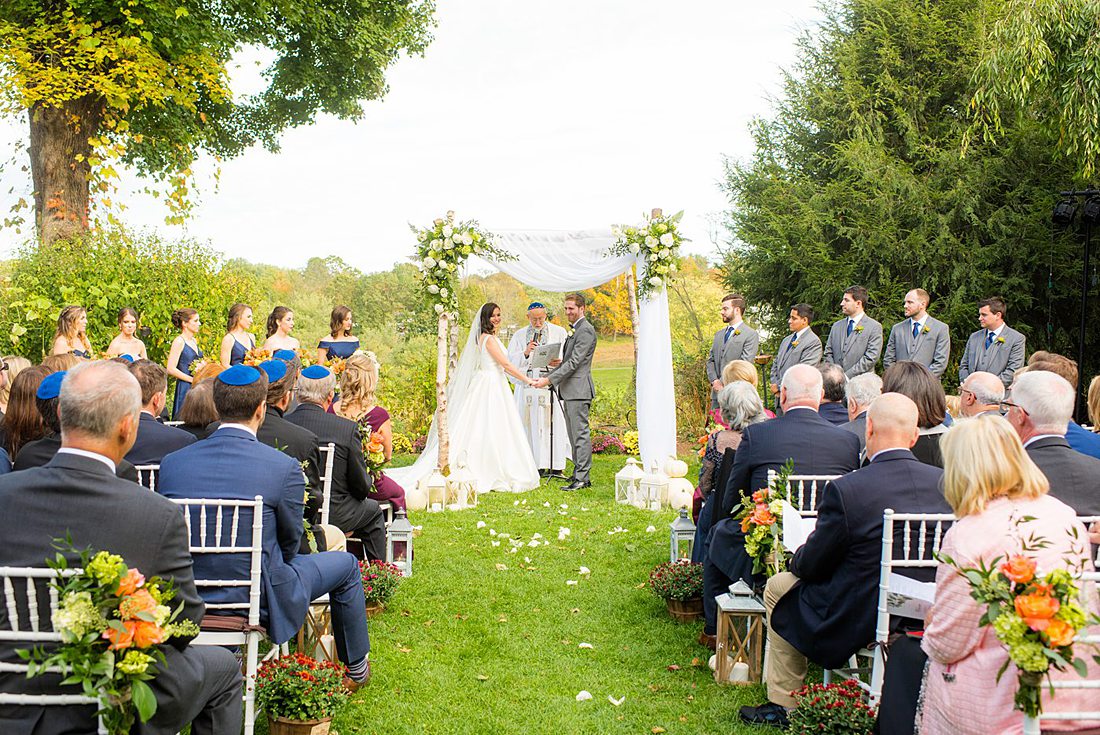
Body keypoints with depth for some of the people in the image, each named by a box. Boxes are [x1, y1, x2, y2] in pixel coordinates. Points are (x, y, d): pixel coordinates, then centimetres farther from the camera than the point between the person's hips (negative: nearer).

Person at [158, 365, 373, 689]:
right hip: (258, 599, -5)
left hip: (187, 597, 5)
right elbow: (290, 541, -5)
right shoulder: (284, 467, -19)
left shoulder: (171, 462, -6)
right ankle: (356, 666, 37)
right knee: (345, 564, 20)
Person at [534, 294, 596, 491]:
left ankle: (582, 478, -9)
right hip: (570, 390, 11)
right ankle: (578, 473, 19)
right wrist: (559, 364, 7)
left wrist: (549, 380, -22)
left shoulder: (585, 330, -13)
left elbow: (574, 362, -20)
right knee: (574, 434, 13)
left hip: (579, 390, -11)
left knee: (580, 433, -9)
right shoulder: (575, 330, 20)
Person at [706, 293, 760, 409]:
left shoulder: (751, 335, -4)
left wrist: (723, 382, -13)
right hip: (717, 393, 6)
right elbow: (710, 360, 17)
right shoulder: (719, 334, 19)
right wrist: (714, 381, -2)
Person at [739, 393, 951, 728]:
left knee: (779, 587, 20)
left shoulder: (845, 489, -23)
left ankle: (784, 704, 28)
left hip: (858, 620, -6)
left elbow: (810, 564, -11)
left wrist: (796, 560, 14)